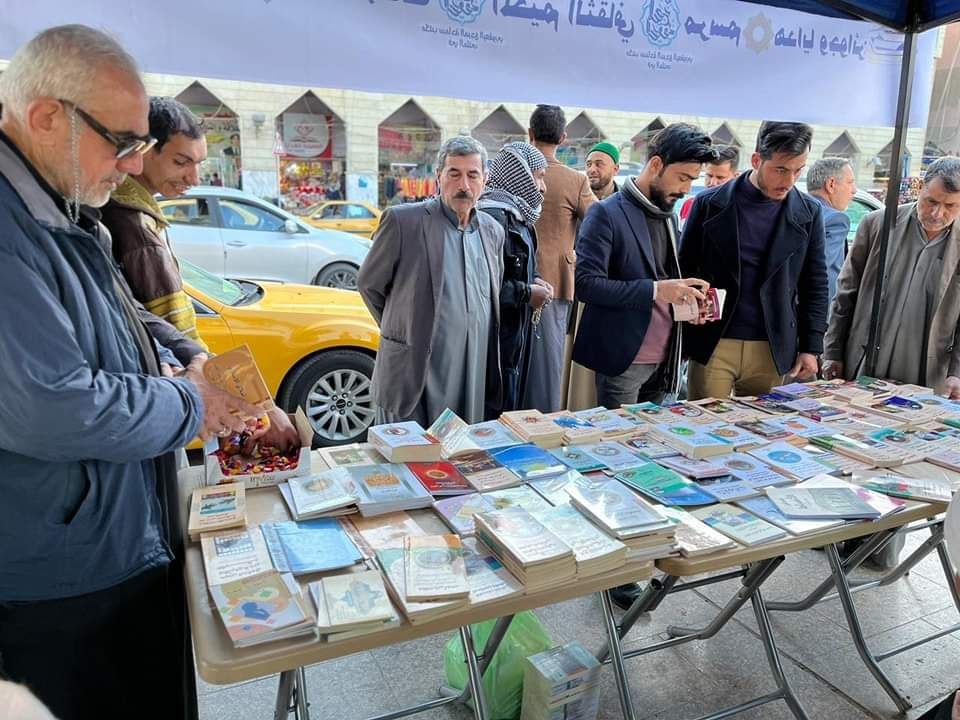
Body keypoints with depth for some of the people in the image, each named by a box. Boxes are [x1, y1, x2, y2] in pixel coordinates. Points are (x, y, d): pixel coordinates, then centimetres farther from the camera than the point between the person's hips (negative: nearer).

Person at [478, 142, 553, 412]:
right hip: (499, 338, -10)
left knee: (511, 410, 18)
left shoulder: (516, 212, 13)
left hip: (516, 333, 10)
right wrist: (526, 293, -15)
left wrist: (533, 280, 5)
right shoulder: (494, 214, -18)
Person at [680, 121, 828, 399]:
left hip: (773, 350, 2)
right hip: (713, 345, -2)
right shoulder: (710, 204, -2)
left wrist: (810, 348, 4)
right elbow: (684, 271, 5)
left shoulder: (809, 213, 4)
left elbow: (814, 285, 7)